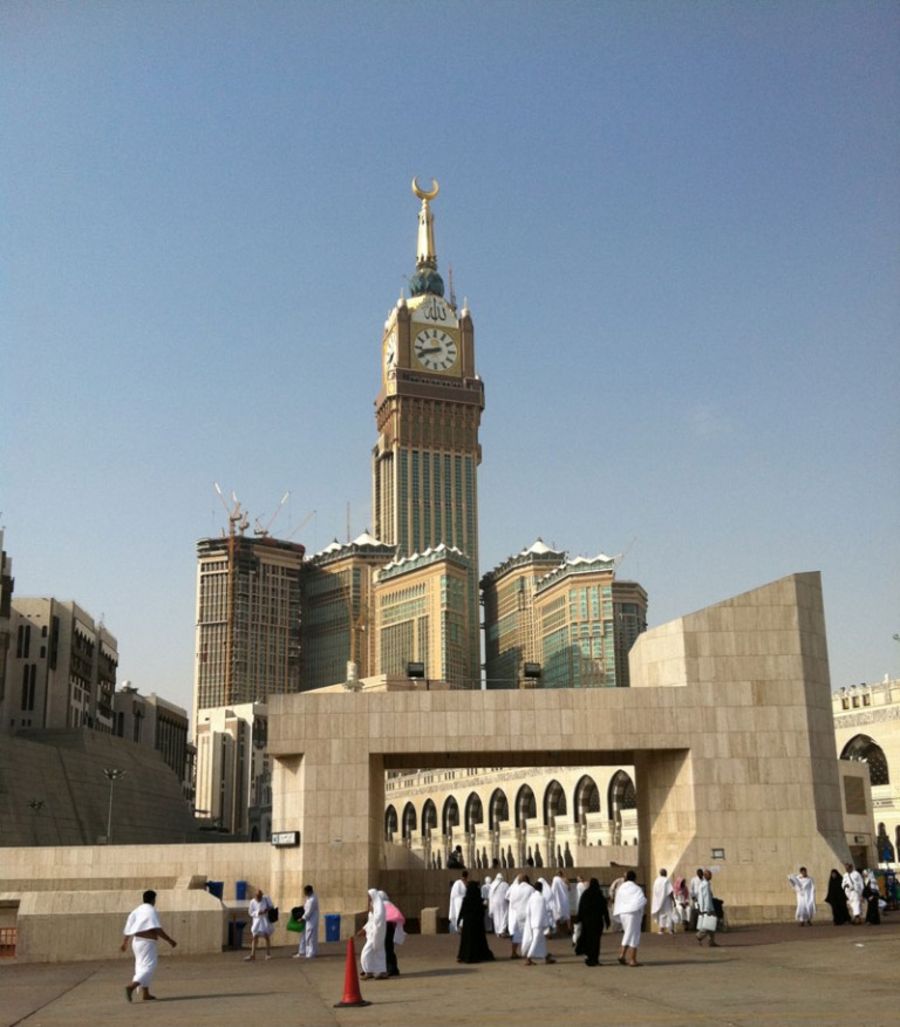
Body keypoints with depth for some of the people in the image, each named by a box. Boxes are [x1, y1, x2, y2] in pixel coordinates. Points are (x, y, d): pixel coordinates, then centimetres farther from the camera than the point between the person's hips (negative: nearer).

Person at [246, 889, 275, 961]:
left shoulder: (266, 898, -11)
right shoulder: (252, 902, -9)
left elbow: (272, 907, -2)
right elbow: (251, 913, -3)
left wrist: (267, 910, -23)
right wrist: (258, 913, -21)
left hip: (266, 920, 0)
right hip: (257, 920, 0)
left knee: (267, 936, 2)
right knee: (255, 937, -5)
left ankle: (268, 953, 16)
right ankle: (252, 955, -1)